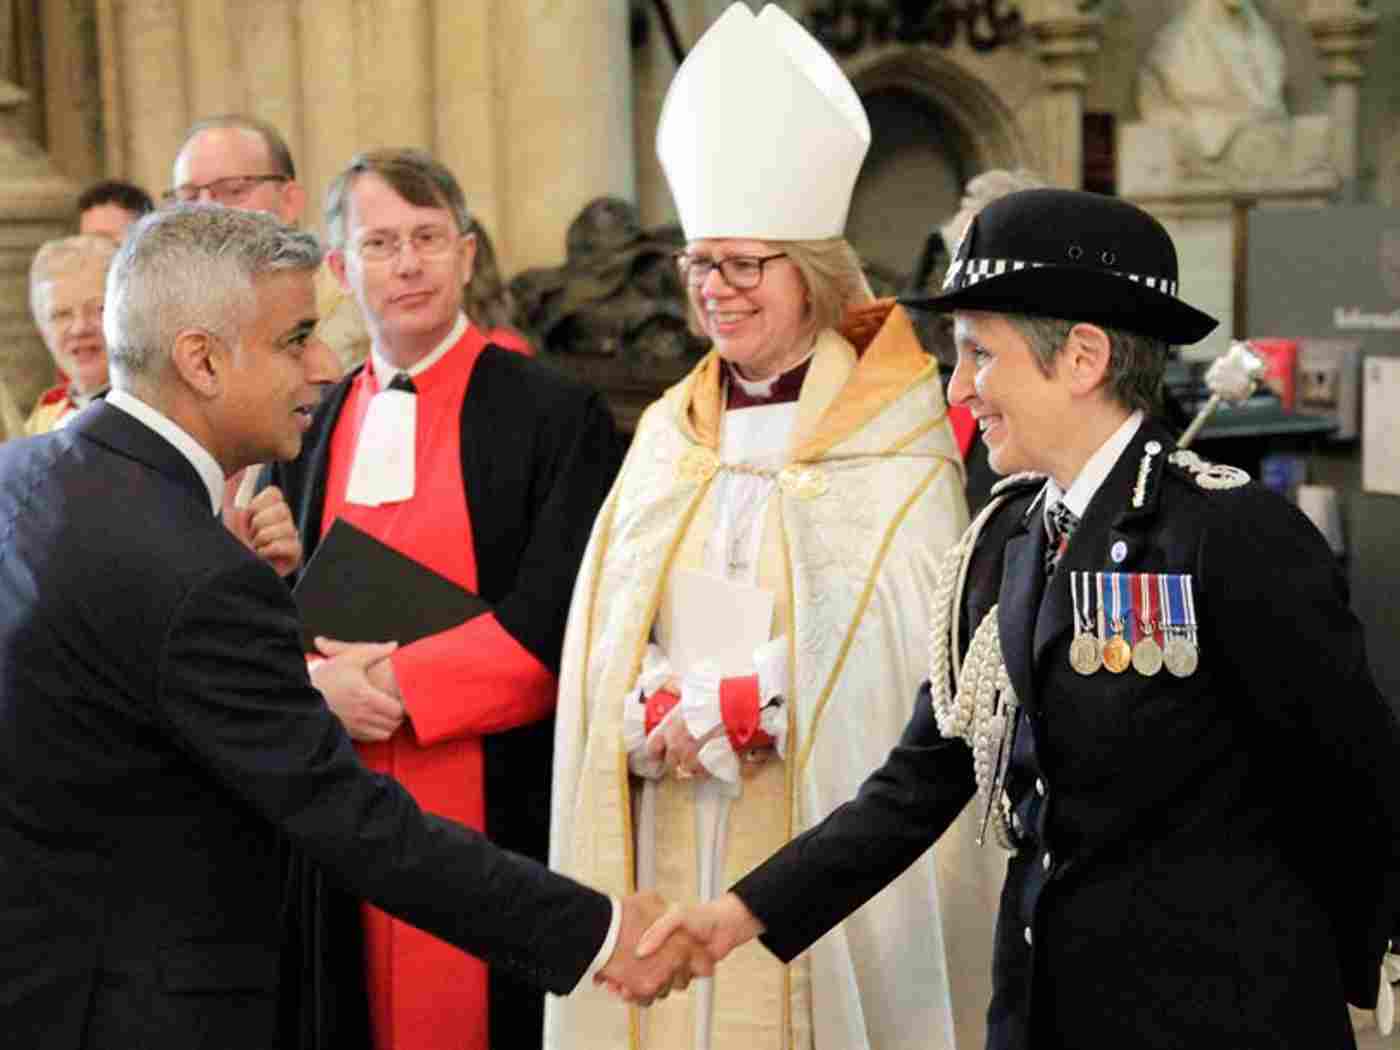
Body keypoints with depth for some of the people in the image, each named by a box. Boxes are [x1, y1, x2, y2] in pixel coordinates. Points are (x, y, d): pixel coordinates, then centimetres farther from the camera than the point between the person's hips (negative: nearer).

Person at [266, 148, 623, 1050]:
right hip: (345, 811, 4)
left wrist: (401, 683, -13)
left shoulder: (555, 414, -2)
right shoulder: (313, 427, 12)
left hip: (504, 806, -4)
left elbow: (557, 620, -9)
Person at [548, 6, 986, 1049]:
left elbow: (906, 664, -10)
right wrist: (661, 715, -12)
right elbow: (608, 641, 9)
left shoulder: (898, 447, -5)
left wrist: (709, 705, -11)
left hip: (824, 843, -4)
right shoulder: (671, 433, 10)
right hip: (670, 855, 4)